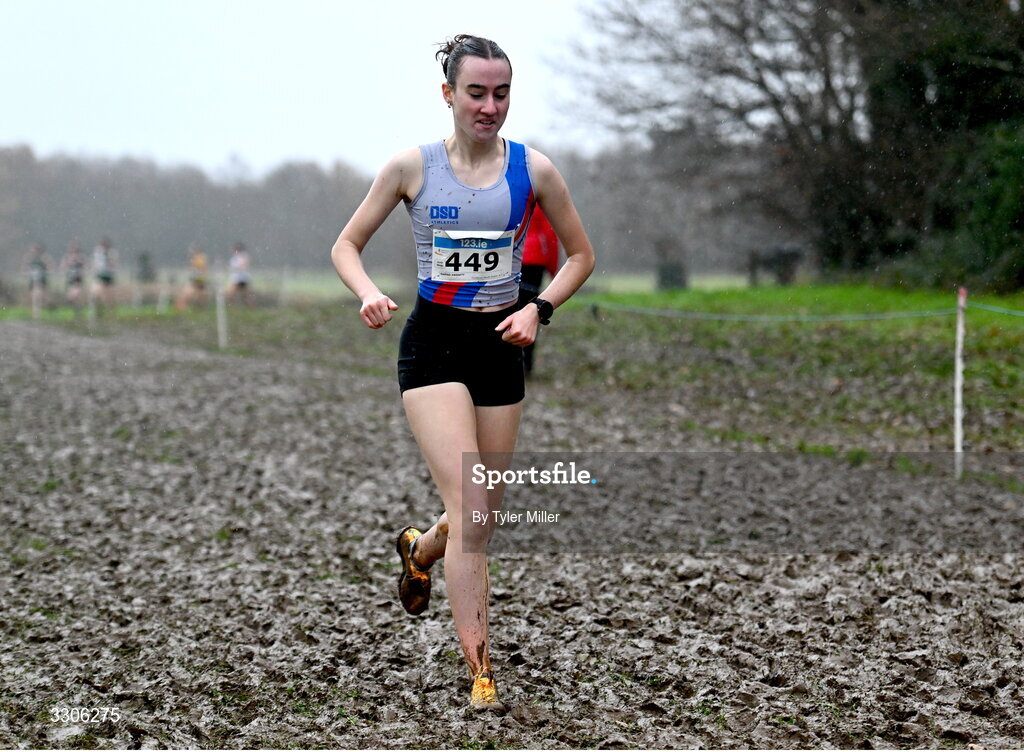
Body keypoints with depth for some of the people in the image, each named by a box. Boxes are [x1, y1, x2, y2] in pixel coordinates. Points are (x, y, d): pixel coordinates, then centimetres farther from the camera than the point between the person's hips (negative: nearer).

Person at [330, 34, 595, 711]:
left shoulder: (533, 169, 0)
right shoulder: (412, 167, -3)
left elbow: (581, 255, 10)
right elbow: (347, 245, 6)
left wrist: (539, 308, -6)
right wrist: (370, 294, -13)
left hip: (500, 346, 3)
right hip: (434, 342, -3)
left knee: (483, 515, 11)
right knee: (470, 511, -16)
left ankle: (420, 550, 48)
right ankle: (481, 671, -10)